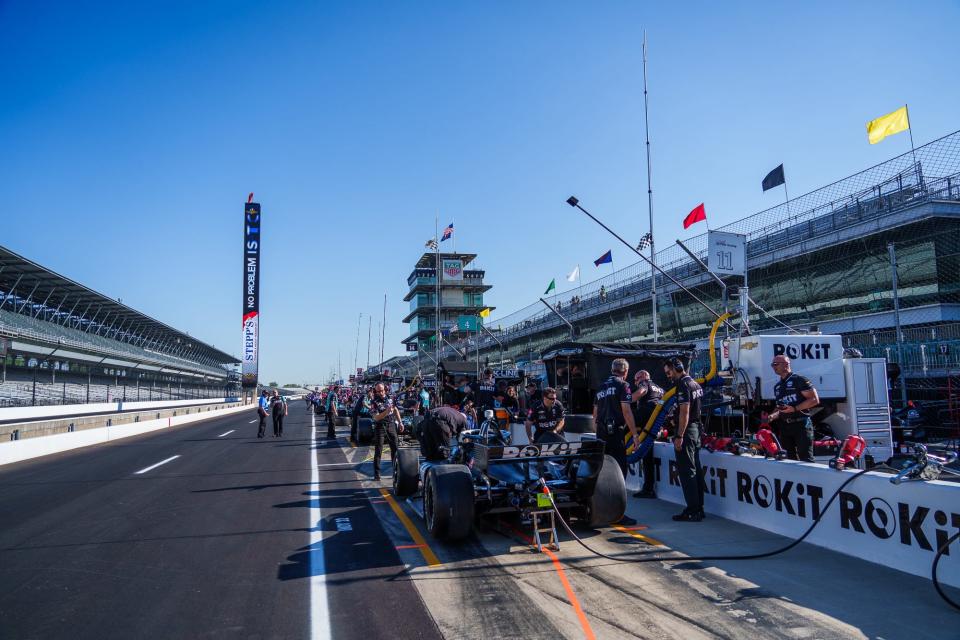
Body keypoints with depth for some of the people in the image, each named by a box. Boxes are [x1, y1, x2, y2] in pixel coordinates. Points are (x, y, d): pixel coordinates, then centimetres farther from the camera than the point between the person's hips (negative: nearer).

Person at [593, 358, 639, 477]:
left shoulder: (601, 387, 17)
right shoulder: (622, 385, -3)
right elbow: (626, 411, -12)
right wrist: (635, 434, -10)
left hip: (601, 432, 7)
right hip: (615, 432, -7)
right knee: (620, 468, -5)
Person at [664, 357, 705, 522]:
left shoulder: (683, 385, -15)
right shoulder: (695, 383, 15)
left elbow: (684, 412, -21)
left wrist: (679, 436, -21)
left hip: (686, 431, -10)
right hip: (696, 429, 10)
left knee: (686, 471, -6)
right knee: (695, 470, 13)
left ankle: (692, 511, -3)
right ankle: (699, 508, 19)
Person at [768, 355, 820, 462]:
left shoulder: (799, 380, -5)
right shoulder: (777, 386, 19)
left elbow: (814, 400, -11)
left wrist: (794, 409, -19)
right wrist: (773, 416, 8)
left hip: (801, 425, -8)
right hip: (785, 427, 8)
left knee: (806, 459, -10)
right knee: (790, 459, 10)